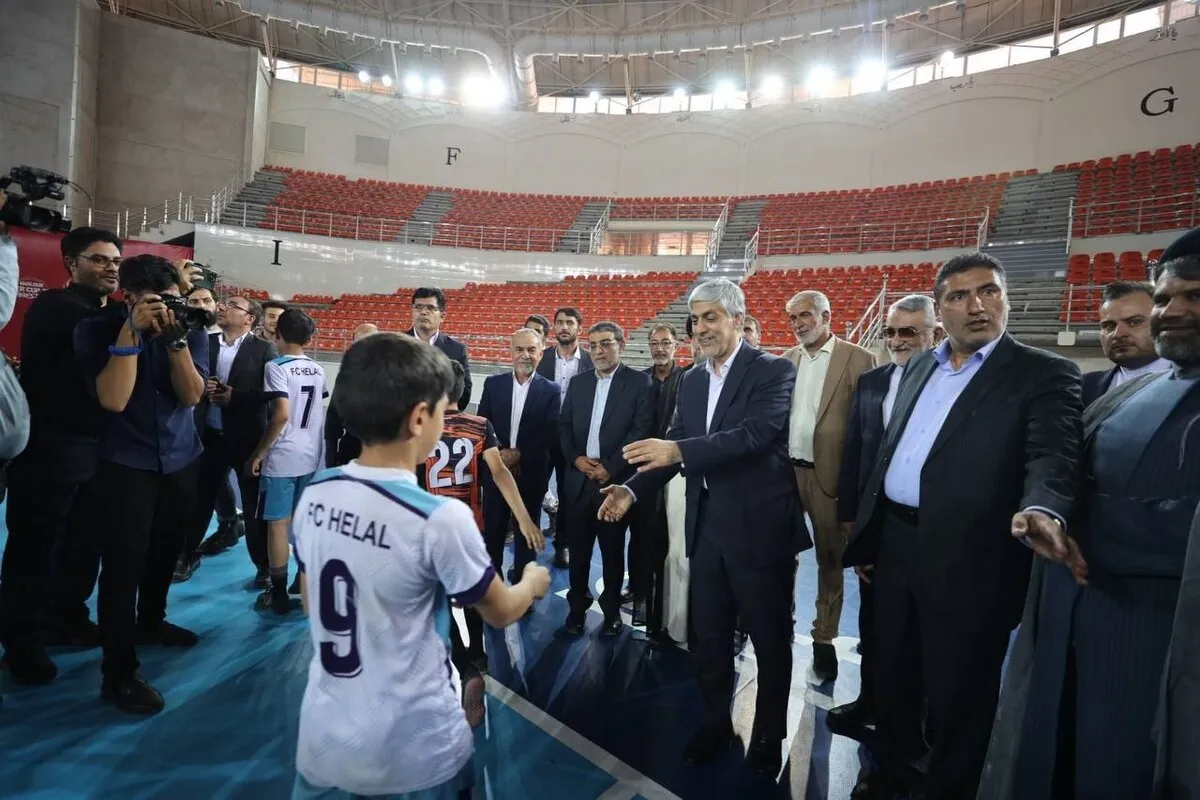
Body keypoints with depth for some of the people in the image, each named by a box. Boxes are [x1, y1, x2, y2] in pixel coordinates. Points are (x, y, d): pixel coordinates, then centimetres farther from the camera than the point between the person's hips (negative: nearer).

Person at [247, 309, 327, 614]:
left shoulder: (276, 367, -10)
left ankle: (279, 593, 10)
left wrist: (258, 453, -13)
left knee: (278, 523, 3)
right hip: (313, 456, 6)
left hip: (283, 457, -6)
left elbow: (281, 414, -20)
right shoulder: (319, 370, 8)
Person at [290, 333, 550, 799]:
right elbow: (501, 612, -8)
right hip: (415, 747, -5)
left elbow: (310, 602, 7)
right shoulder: (441, 518, -25)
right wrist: (534, 582, 12)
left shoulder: (314, 495, -8)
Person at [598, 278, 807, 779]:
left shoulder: (774, 371, -11)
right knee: (708, 635, 17)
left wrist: (679, 451, -34)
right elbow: (673, 446, 7)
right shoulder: (691, 381, 9)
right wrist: (633, 489, -8)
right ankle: (715, 721, 38)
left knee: (770, 639, 12)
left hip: (759, 525, -5)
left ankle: (769, 735, 34)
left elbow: (756, 433, -25)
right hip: (707, 525, 6)